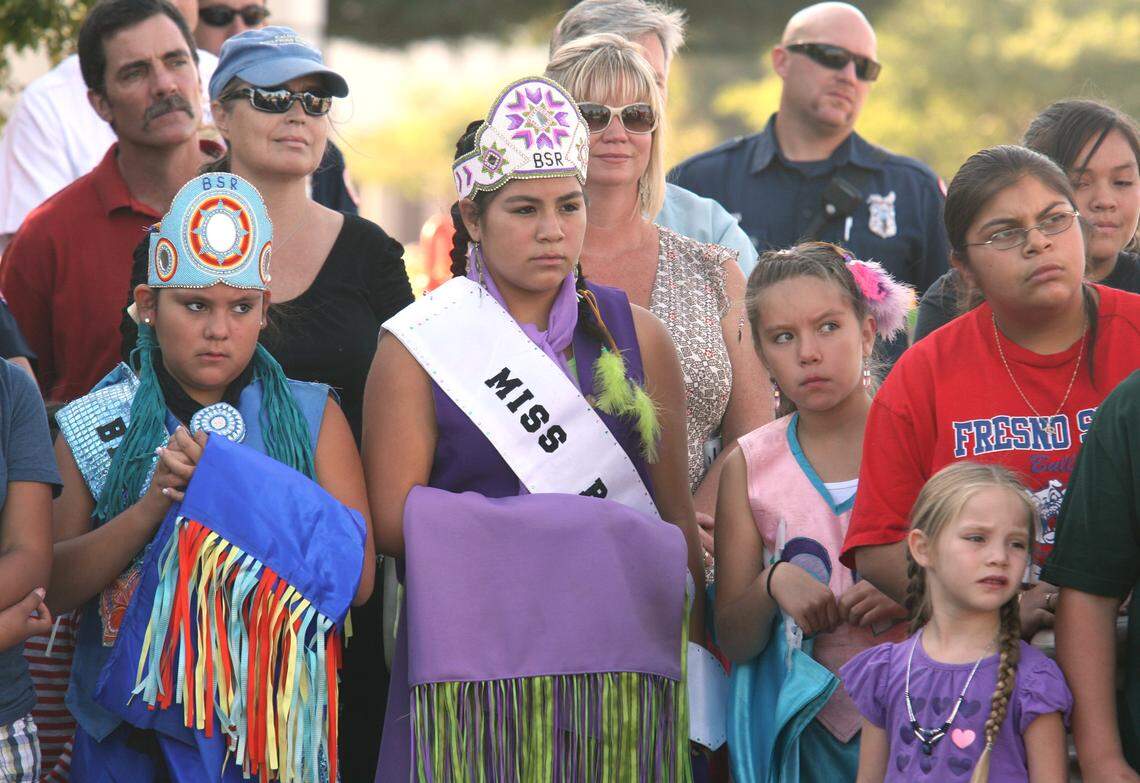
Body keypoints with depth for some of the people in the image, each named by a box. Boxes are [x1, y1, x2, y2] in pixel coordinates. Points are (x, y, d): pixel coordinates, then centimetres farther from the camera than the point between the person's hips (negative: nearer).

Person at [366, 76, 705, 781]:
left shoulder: (635, 336, 11)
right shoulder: (419, 346, 2)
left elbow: (676, 511, 10)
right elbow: (393, 518, -5)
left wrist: (697, 642, 5)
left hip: (623, 663, 3)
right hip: (476, 663, -2)